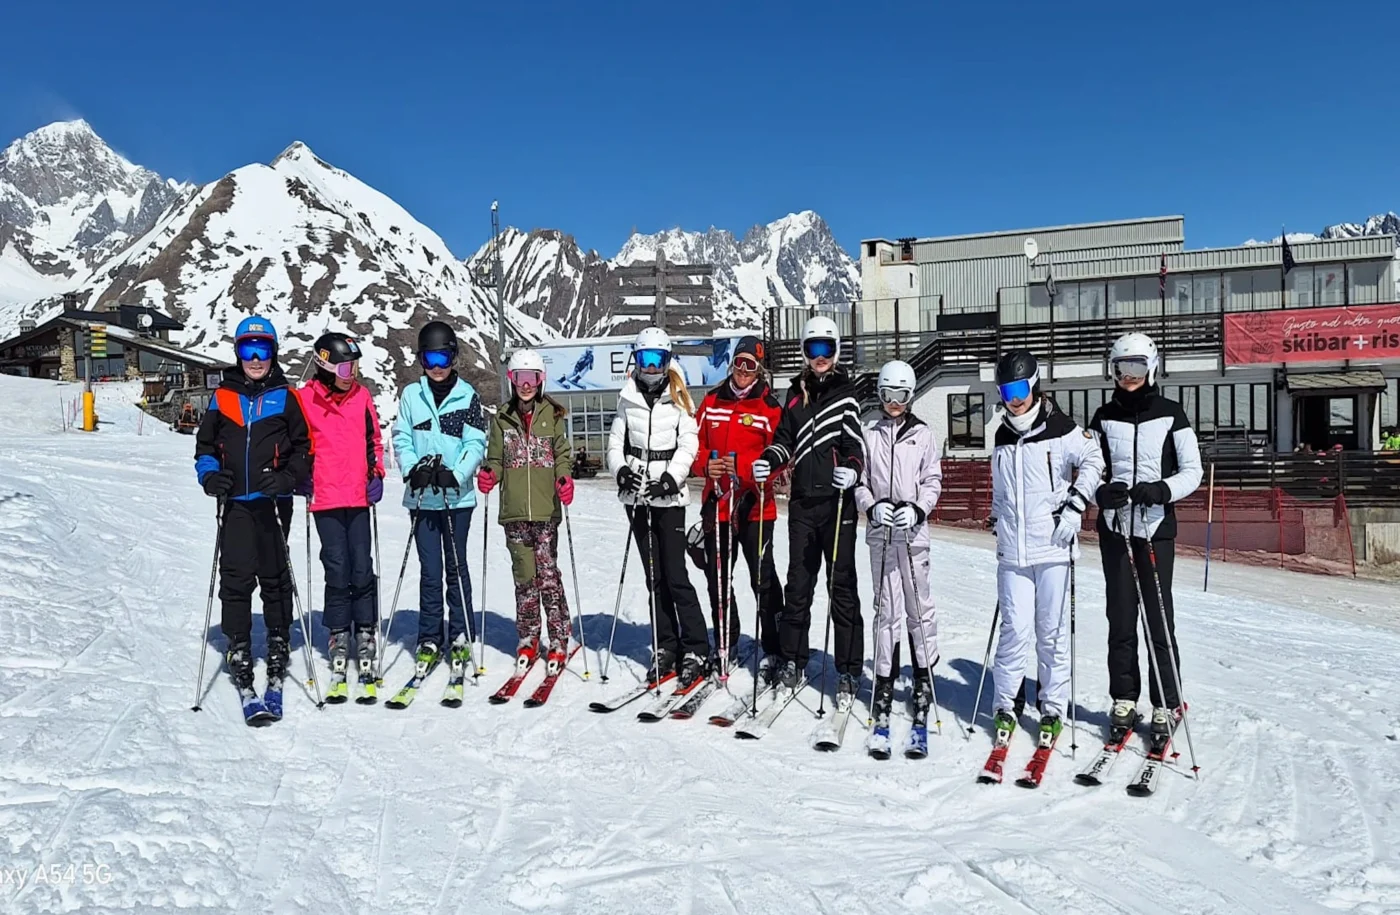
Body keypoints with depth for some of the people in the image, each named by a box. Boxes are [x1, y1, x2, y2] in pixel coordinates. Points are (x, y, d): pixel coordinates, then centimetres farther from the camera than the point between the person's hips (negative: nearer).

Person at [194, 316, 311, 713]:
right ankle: (240, 660, 6)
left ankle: (277, 668, 14)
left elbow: (304, 447, 4)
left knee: (275, 580, 4)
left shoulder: (285, 397, 5)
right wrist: (210, 475, -1)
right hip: (235, 505, 2)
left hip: (273, 504, -2)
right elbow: (205, 444, 17)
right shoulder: (222, 397, 11)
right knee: (235, 582, -2)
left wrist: (288, 477, -12)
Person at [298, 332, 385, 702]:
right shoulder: (305, 398, -1)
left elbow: (373, 438, 16)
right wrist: (301, 477, 2)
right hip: (325, 498, -2)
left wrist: (376, 474, 6)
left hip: (358, 496, 2)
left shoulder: (361, 396, 7)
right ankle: (338, 638, 14)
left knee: (362, 570, 2)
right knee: (337, 571, 1)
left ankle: (365, 634, 14)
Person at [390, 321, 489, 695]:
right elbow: (401, 438, 6)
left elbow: (476, 444, -4)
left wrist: (455, 475, -19)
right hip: (422, 497, 1)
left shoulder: (467, 396, 1)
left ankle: (460, 639, 18)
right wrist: (414, 468, -13)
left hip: (458, 496, -1)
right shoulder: (411, 395, 7)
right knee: (430, 571, 6)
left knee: (456, 568, 7)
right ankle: (430, 640, 16)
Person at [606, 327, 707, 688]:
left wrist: (671, 476, -19)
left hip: (669, 495, -4)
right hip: (636, 495, 4)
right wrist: (620, 470, -9)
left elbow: (688, 443, -4)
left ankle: (695, 651, 0)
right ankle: (665, 648, 16)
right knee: (654, 575, 8)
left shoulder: (679, 397, 2)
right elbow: (616, 441, 10)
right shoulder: (628, 398, 11)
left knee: (675, 574, -8)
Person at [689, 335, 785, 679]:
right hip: (716, 502, 5)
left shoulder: (769, 407, -4)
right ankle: (725, 649, 25)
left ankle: (773, 651, 10)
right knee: (717, 579, 11)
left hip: (755, 506, -4)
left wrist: (742, 466, -22)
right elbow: (695, 443, 12)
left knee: (763, 579, -2)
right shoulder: (712, 402, 10)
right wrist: (705, 464, -8)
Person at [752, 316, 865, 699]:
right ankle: (792, 660, 21)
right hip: (803, 499, 4)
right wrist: (768, 458, -1)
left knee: (842, 584, -1)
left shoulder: (846, 392, 1)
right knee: (798, 582, 10)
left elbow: (855, 440, -8)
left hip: (837, 500, -4)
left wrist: (852, 467, -28)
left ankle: (849, 669, 7)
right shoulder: (797, 392, 14)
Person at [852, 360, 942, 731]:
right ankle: (884, 678, 10)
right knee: (887, 607, 2)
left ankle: (924, 675, 17)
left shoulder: (922, 434, 6)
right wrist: (872, 506, -9)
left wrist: (917, 509, -12)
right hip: (880, 532, 1)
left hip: (914, 531, 0)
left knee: (919, 605, 3)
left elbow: (933, 481, 5)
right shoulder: (870, 434, 8)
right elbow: (859, 482, 9)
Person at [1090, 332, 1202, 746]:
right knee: (1121, 616, 5)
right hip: (1115, 526, 2)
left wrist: (1161, 489, -19)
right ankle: (1124, 699, 16)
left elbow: (1192, 470, 0)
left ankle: (1167, 705, 8)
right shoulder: (1104, 416, 8)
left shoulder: (1170, 413, 1)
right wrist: (1101, 491, -11)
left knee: (1159, 617, -3)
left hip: (1156, 526, -2)